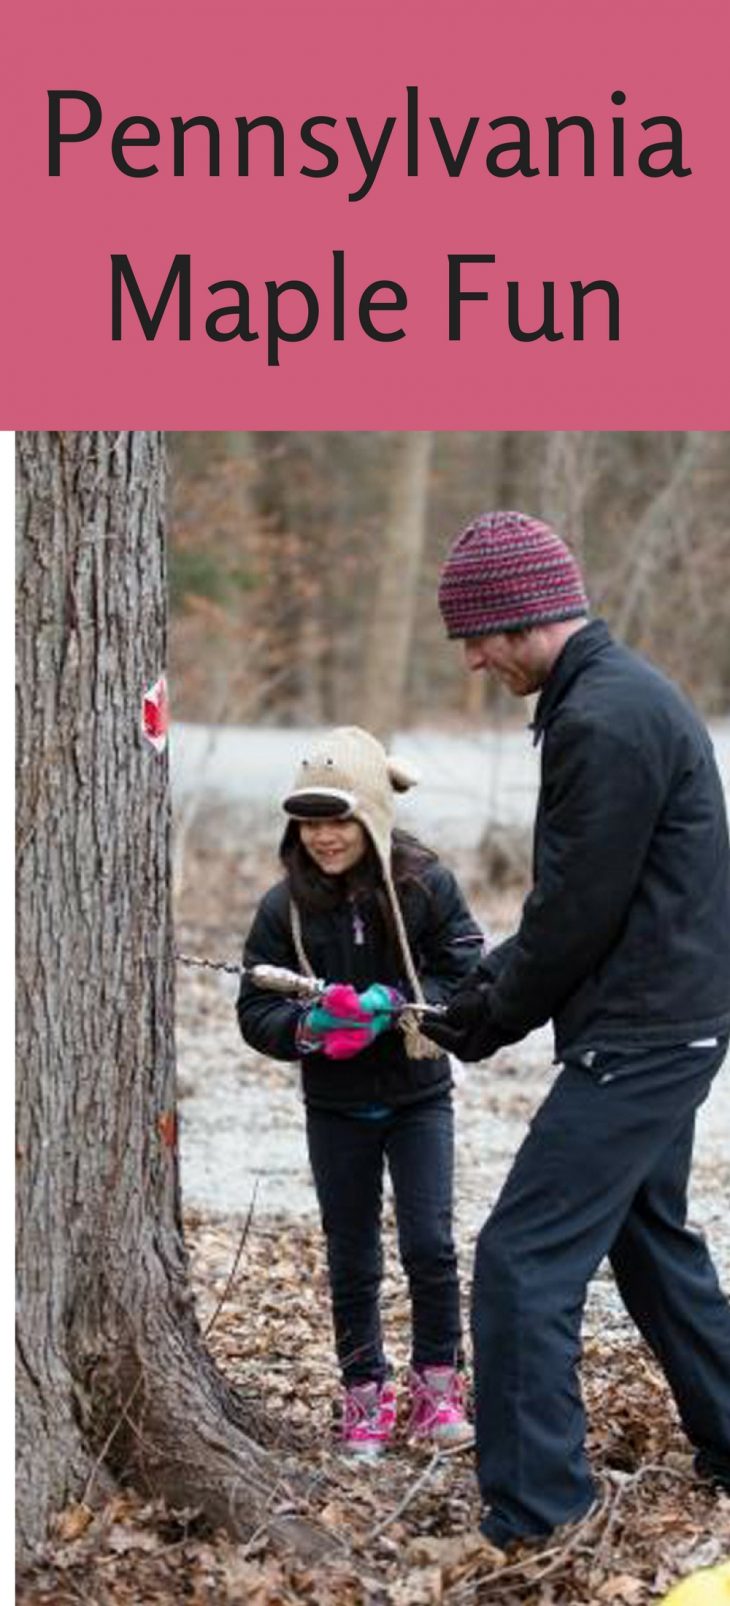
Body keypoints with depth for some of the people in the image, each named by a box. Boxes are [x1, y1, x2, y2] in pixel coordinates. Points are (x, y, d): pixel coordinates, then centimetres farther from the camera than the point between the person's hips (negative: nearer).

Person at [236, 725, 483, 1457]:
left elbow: (467, 979, -10)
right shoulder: (285, 906, -9)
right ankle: (365, 1395, 22)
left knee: (429, 1245, -5)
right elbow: (255, 1012, -5)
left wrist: (395, 1004, -26)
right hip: (335, 1108, 2)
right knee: (352, 1258, 9)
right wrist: (308, 1025, -26)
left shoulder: (425, 884, -13)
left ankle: (438, 1385, 13)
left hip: (418, 1099, -2)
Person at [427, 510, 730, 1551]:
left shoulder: (603, 721, -20)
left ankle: (528, 1511, -2)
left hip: (636, 1039, -11)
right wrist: (491, 984, 10)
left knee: (523, 1260, -8)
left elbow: (577, 913, -19)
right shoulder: (628, 694, 13)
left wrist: (488, 1022, -5)